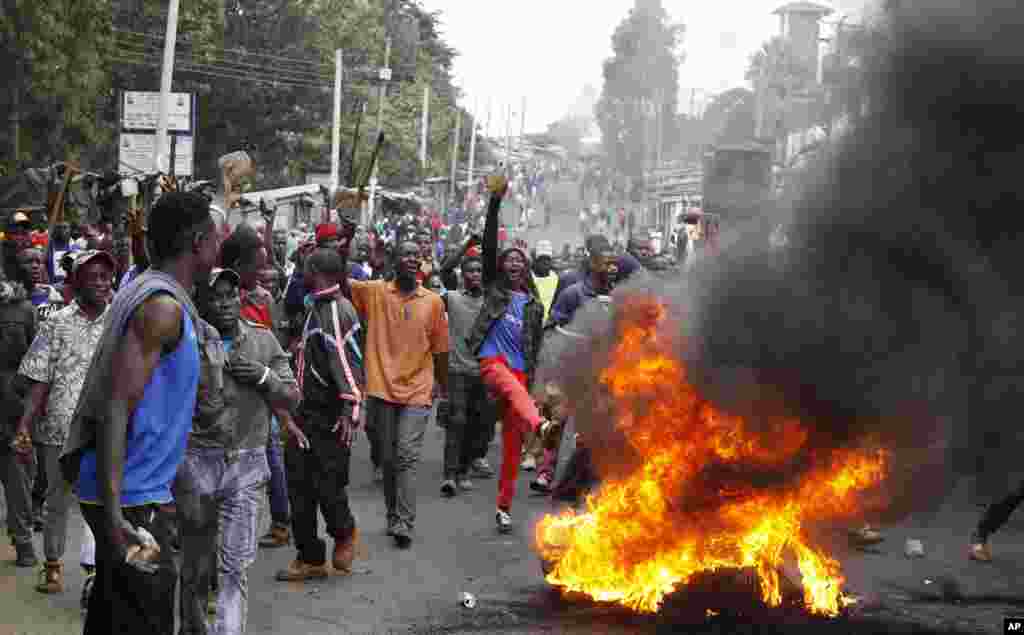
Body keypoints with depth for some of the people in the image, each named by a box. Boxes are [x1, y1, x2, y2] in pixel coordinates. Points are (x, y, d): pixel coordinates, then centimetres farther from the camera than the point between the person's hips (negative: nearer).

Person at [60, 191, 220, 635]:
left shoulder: (143, 292, 10)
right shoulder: (164, 306, -18)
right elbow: (116, 407, -25)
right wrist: (113, 514, -29)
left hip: (123, 494, 10)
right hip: (130, 497, -10)